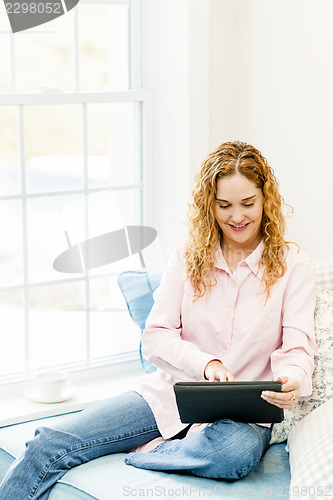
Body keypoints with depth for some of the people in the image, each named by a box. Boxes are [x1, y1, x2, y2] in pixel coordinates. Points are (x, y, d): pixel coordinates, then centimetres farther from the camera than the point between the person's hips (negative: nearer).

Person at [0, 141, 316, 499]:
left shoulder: (292, 265, 1)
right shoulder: (187, 259, 7)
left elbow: (297, 346, -6)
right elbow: (156, 337, 1)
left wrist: (292, 380, -31)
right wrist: (204, 363, -20)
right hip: (169, 395, 2)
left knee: (238, 450, -40)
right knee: (50, 442, -17)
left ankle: (124, 456, -20)